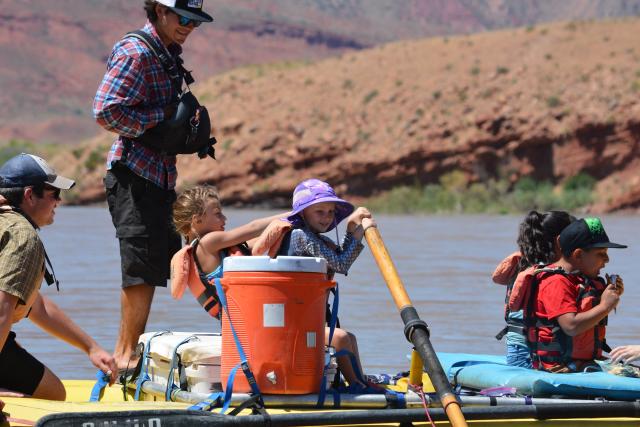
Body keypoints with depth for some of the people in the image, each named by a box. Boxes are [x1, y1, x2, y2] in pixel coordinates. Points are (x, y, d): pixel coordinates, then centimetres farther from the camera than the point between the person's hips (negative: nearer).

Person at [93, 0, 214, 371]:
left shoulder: (168, 55, 17)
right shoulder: (137, 53, -12)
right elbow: (106, 111, -21)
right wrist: (161, 118, -17)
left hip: (158, 175, 10)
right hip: (134, 175, -10)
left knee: (154, 266, 10)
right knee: (142, 267, -8)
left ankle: (124, 354, 16)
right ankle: (126, 354, -2)